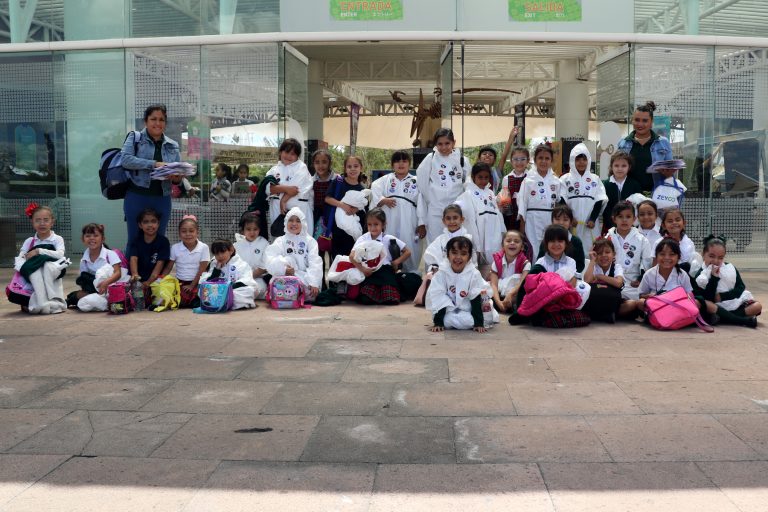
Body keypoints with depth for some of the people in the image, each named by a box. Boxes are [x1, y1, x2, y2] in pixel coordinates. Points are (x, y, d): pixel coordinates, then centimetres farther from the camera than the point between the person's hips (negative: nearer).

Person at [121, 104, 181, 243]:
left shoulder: (173, 146, 13)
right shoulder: (135, 138, 4)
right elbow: (126, 160, -11)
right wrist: (154, 164, -21)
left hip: (162, 198, 3)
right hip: (137, 197, -3)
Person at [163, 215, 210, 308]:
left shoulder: (204, 248, -6)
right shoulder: (175, 248, 1)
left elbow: (201, 270, -6)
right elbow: (168, 268, 6)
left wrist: (192, 286, -9)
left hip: (196, 283, -3)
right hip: (180, 282, 3)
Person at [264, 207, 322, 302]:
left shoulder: (310, 241, 10)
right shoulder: (280, 241, 11)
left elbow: (315, 263, -2)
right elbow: (270, 260, -5)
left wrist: (314, 283, -17)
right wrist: (283, 269, -25)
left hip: (306, 279, -1)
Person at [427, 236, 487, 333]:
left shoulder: (474, 274, -12)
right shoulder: (441, 273, -11)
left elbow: (476, 300, -10)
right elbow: (439, 299, -11)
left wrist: (479, 323, -15)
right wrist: (438, 323, -17)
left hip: (467, 311, 0)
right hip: (448, 311, 1)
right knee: (447, 321, -29)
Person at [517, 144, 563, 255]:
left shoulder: (556, 181, 6)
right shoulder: (528, 180, -1)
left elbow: (560, 204, 13)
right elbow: (522, 204, -1)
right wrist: (522, 231, -3)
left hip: (551, 222, 3)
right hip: (533, 222, -3)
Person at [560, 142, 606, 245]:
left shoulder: (595, 179, 10)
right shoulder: (565, 179, 5)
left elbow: (599, 201, 5)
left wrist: (593, 219, -6)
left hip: (590, 226, 1)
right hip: (571, 225, -1)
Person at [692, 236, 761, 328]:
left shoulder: (730, 268, 7)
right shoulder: (701, 275, -3)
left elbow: (741, 288, 2)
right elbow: (707, 299, -13)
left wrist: (722, 296, -11)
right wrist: (714, 278, -19)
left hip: (734, 305, 3)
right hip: (716, 307, -3)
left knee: (757, 306, -16)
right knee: (703, 304, -35)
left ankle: (720, 318, -27)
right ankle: (744, 320, -32)